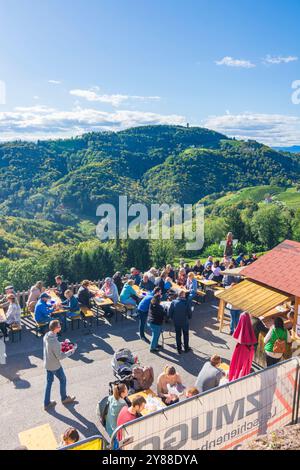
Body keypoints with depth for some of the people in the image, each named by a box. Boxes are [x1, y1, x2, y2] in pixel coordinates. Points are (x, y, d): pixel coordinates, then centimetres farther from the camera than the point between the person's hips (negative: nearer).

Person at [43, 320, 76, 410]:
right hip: (55, 366, -7)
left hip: (47, 364, 7)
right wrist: (71, 352, -14)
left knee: (49, 382, 22)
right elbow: (60, 357, -25)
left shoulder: (46, 336, -10)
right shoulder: (54, 342, -35)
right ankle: (64, 398, 39)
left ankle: (46, 403, 34)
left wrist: (61, 344, 3)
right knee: (63, 380, 18)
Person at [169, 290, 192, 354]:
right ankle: (186, 348, 30)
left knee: (178, 335, 16)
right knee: (185, 335, 19)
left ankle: (179, 349, 24)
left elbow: (170, 313, -6)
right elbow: (189, 313, -12)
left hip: (176, 322, 2)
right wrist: (188, 318, 10)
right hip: (185, 322, -1)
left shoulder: (173, 302, -13)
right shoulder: (186, 303, -20)